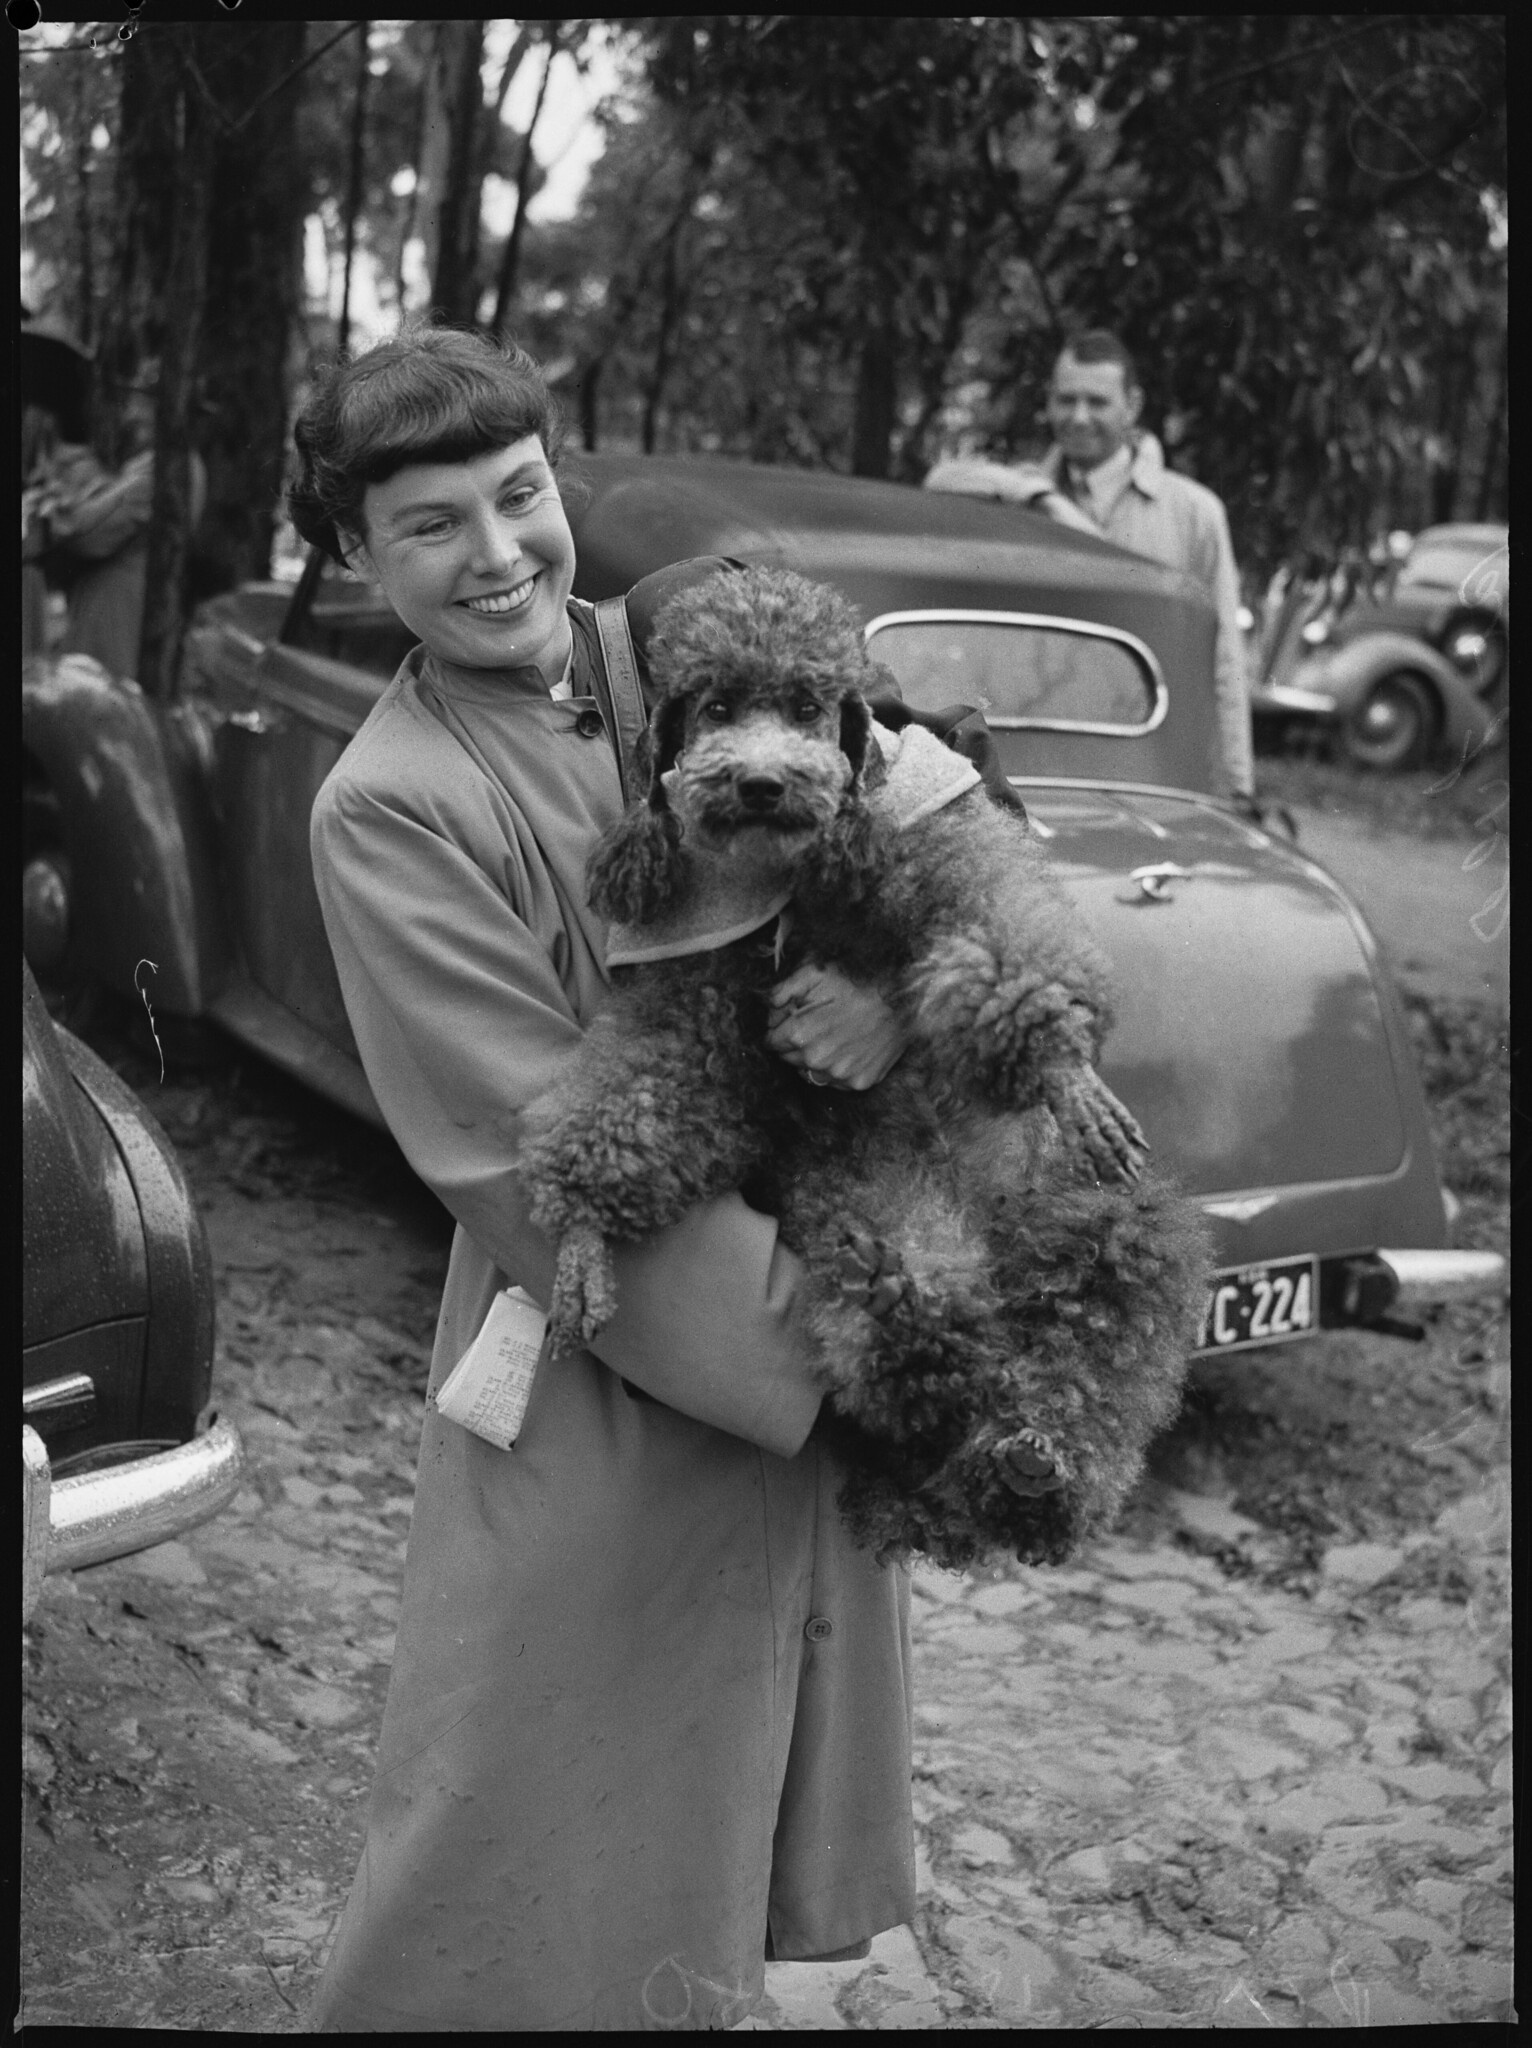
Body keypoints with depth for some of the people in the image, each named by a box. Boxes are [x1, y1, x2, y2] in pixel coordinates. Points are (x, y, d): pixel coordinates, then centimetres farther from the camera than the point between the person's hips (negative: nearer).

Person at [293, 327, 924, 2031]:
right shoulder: (389, 807, -16)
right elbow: (547, 1165, -19)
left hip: (815, 1357, 6)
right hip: (611, 1393, -5)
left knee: (761, 1794, 23)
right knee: (534, 1902, 8)